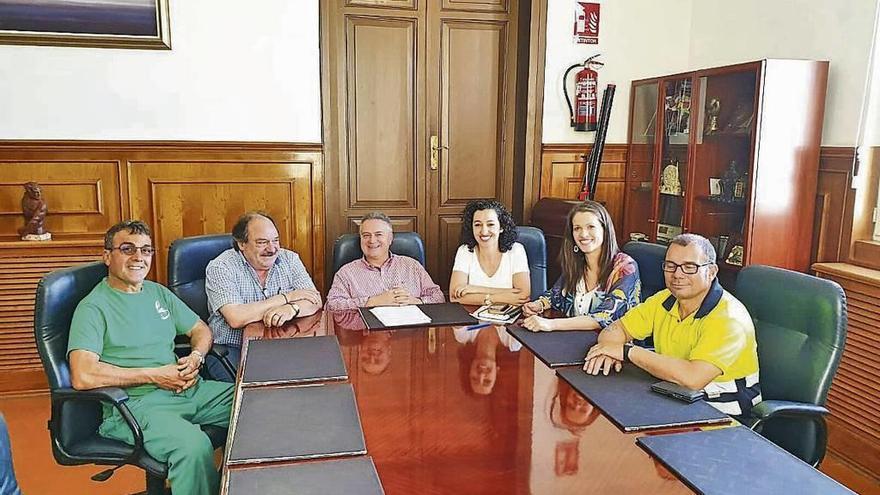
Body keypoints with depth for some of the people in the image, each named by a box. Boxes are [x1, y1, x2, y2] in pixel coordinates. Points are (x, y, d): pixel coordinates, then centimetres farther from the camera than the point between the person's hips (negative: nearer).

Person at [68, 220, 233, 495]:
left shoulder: (158, 292, 18)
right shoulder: (93, 307, -4)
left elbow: (201, 330, 23)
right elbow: (83, 376, -17)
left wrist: (196, 357, -1)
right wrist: (155, 375, -13)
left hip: (189, 390, 7)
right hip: (134, 403, -7)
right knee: (194, 446, -35)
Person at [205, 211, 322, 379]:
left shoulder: (289, 259, 5)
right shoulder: (220, 268, -8)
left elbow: (315, 301, -3)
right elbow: (236, 319, -22)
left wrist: (292, 308, -28)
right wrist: (286, 297, -15)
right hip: (232, 348, -4)